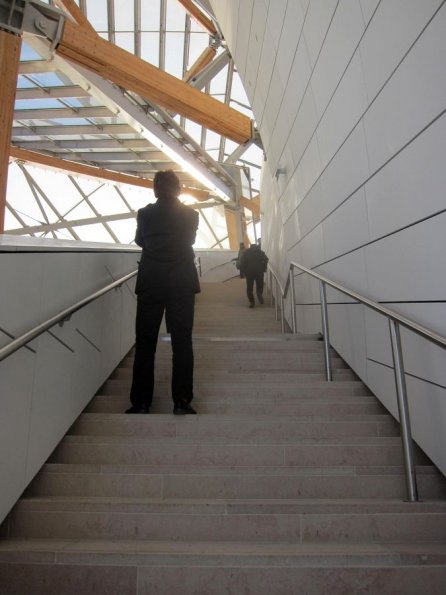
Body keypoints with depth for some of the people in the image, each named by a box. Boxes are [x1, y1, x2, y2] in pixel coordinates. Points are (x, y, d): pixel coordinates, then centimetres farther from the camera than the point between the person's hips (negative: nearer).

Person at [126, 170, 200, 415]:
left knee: (145, 342, 5)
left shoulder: (145, 214, 0)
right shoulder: (190, 214, 2)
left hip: (151, 283, 0)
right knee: (182, 341, 4)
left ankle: (141, 402, 8)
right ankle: (181, 400, 3)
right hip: (182, 283, 1)